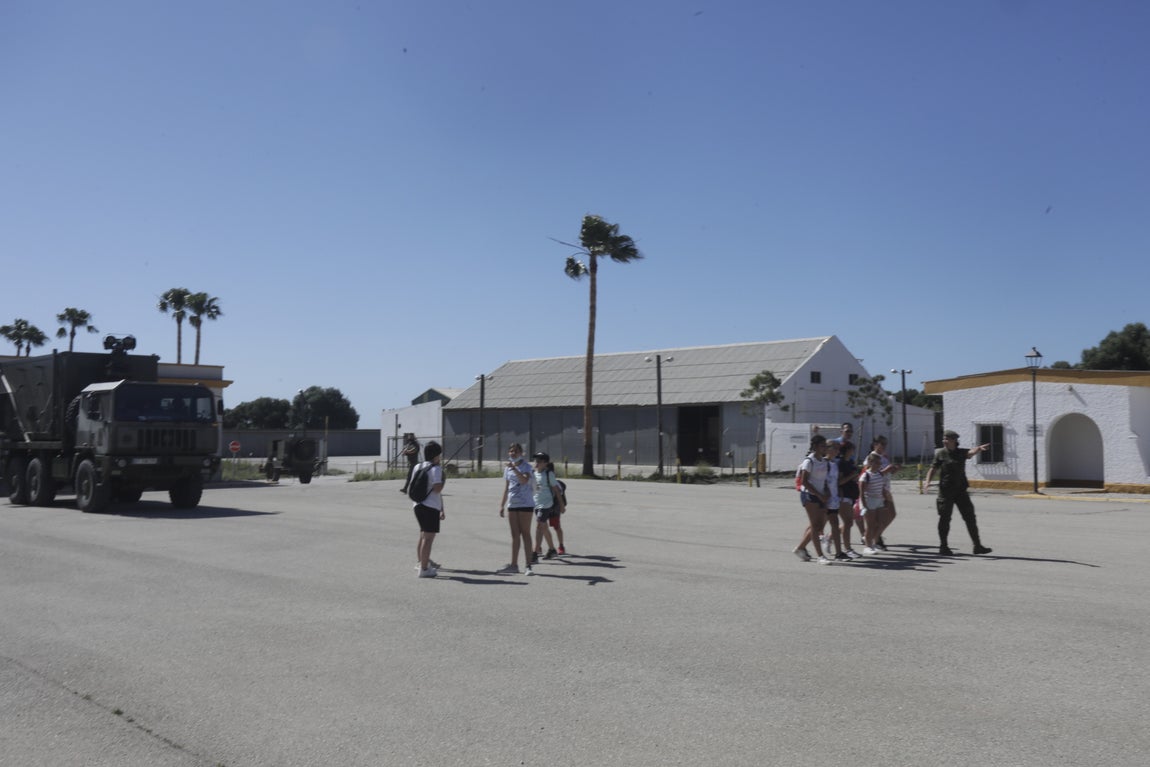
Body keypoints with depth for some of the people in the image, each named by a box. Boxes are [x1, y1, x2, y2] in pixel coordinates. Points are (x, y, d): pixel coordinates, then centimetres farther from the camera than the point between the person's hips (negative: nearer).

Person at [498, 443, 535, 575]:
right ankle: (514, 565, 14)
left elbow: (524, 480, -25)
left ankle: (527, 565, -4)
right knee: (515, 535, 9)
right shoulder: (507, 468, 14)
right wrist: (502, 504, 18)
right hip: (512, 504, 6)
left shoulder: (526, 467, -5)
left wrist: (514, 468, -30)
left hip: (525, 504, -6)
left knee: (525, 534, -5)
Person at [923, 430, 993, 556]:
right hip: (946, 491, -2)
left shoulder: (961, 452, 2)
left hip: (960, 490, 2)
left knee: (970, 517, 4)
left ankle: (977, 546, 11)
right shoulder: (940, 453, 1)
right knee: (944, 518, 0)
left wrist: (979, 448, -41)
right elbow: (933, 468, 6)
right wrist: (927, 481, -9)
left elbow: (971, 452, -19)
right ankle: (943, 547, 11)